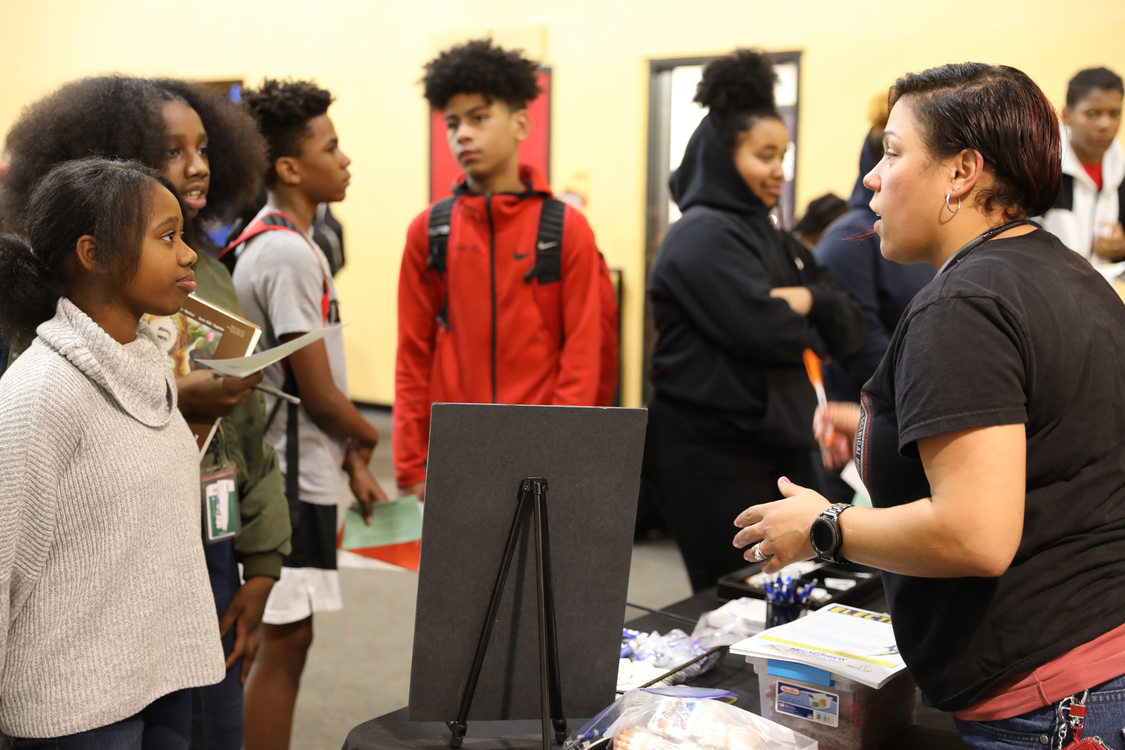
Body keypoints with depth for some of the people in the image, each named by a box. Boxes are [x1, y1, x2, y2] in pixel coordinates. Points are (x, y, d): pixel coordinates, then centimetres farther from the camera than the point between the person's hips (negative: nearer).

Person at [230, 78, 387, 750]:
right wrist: (373, 439, 1)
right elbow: (319, 393, -17)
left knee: (285, 638, 16)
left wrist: (353, 461, 13)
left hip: (299, 470, 10)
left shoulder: (274, 242, 13)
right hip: (294, 476, -10)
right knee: (285, 640, -1)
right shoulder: (289, 253, -18)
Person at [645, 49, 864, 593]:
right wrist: (807, 328, -1)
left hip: (782, 445, 8)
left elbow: (849, 329, 11)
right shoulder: (701, 237, -10)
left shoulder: (777, 243, 17)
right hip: (715, 456, -8)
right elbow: (761, 331, -22)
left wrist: (809, 299, -10)